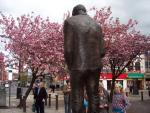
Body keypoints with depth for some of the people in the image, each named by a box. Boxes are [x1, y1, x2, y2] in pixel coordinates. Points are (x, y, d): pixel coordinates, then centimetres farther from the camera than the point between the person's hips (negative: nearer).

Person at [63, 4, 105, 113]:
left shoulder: (69, 21, -2)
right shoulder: (96, 25, 11)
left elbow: (68, 50, -11)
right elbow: (102, 52, 5)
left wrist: (70, 67, 3)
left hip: (78, 67, -4)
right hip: (95, 66, 4)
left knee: (77, 99, 2)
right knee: (93, 97, 10)